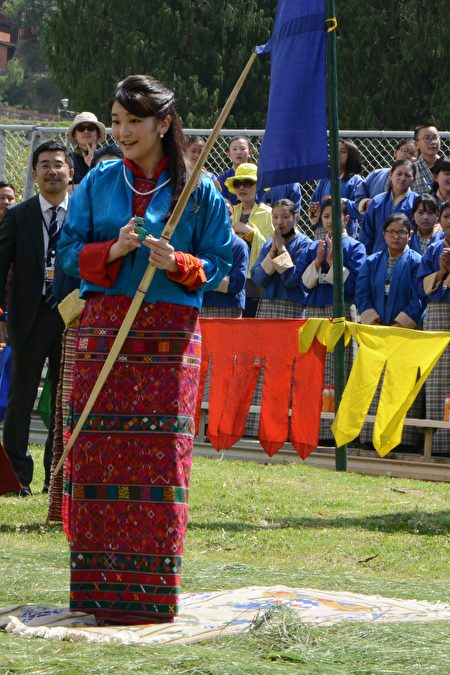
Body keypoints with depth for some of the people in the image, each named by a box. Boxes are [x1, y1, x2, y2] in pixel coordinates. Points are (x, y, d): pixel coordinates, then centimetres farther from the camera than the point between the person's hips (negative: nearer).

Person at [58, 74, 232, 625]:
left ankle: (151, 590, 2)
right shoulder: (98, 183, 10)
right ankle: (99, 585, 5)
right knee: (96, 455, -2)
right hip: (103, 330, 2)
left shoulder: (199, 191, 3)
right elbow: (68, 253, 8)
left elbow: (221, 264, 4)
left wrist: (178, 263, -15)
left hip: (169, 338, -2)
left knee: (161, 456, -4)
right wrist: (113, 251, -10)